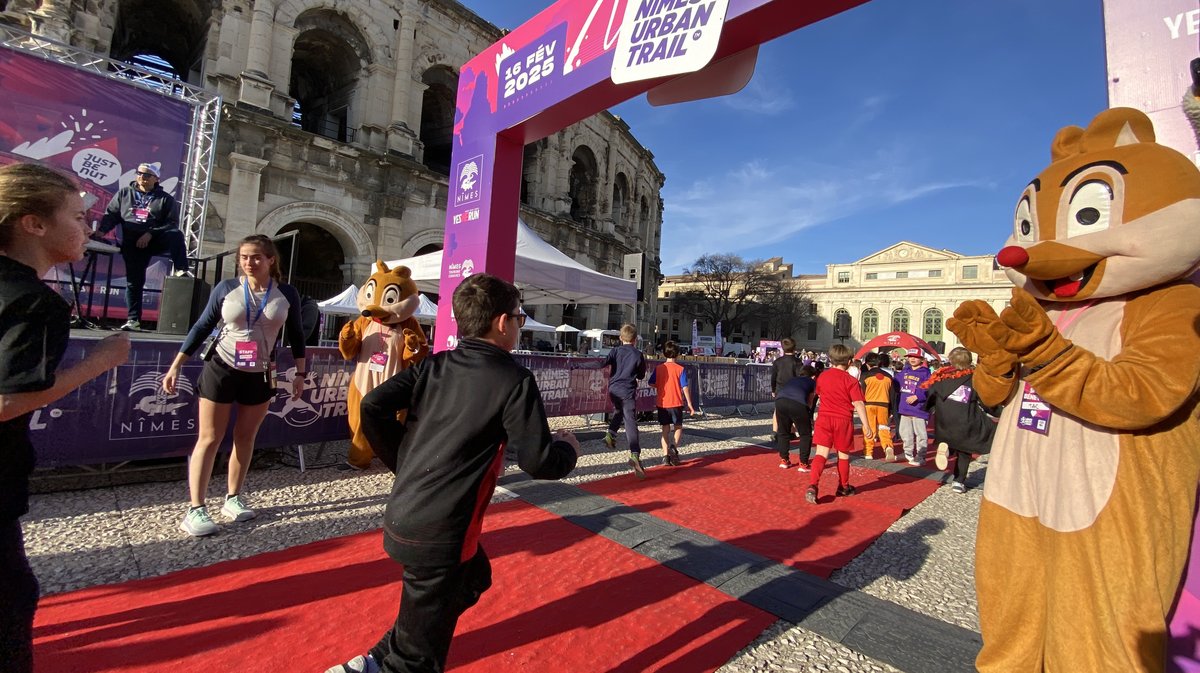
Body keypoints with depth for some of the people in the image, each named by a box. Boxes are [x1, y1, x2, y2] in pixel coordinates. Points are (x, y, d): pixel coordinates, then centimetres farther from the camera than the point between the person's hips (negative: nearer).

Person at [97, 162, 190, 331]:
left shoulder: (165, 199, 8)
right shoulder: (124, 193, 17)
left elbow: (172, 223, -3)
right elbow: (111, 214, 12)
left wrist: (150, 234, -15)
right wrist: (102, 230, -6)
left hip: (157, 239, -2)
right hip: (132, 243, 2)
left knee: (175, 235, -36)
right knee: (134, 280, -4)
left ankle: (181, 270, -38)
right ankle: (133, 320, -2)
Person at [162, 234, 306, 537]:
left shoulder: (286, 294, -3)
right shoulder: (226, 288, -4)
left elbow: (295, 335, 4)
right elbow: (202, 327, 1)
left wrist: (300, 373, 2)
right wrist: (175, 366, 0)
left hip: (260, 376, 1)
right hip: (220, 369, -1)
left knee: (245, 438, 10)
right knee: (209, 438, 2)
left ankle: (233, 498, 23)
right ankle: (195, 509, 7)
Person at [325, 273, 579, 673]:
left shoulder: (434, 366, 4)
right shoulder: (515, 381, -14)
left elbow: (373, 406, -1)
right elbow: (539, 462, -15)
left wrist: (404, 464, 10)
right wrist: (568, 448, 7)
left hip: (402, 516, 8)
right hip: (438, 535, -8)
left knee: (474, 577, 31)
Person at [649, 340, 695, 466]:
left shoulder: (658, 368, -1)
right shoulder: (680, 369, -7)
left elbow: (652, 384, -2)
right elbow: (685, 388, -9)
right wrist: (689, 404, -3)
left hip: (662, 403, 2)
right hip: (676, 403, -2)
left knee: (665, 429, 11)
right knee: (678, 427, 15)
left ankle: (667, 456, 6)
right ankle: (674, 446, -11)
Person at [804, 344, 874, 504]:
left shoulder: (822, 376, 5)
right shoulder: (851, 381, -8)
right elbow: (859, 404, -12)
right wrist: (867, 426, -10)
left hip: (824, 419, 2)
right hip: (843, 420, -2)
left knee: (821, 453, -2)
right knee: (843, 455, 15)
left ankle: (812, 486, -20)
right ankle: (844, 487, 31)